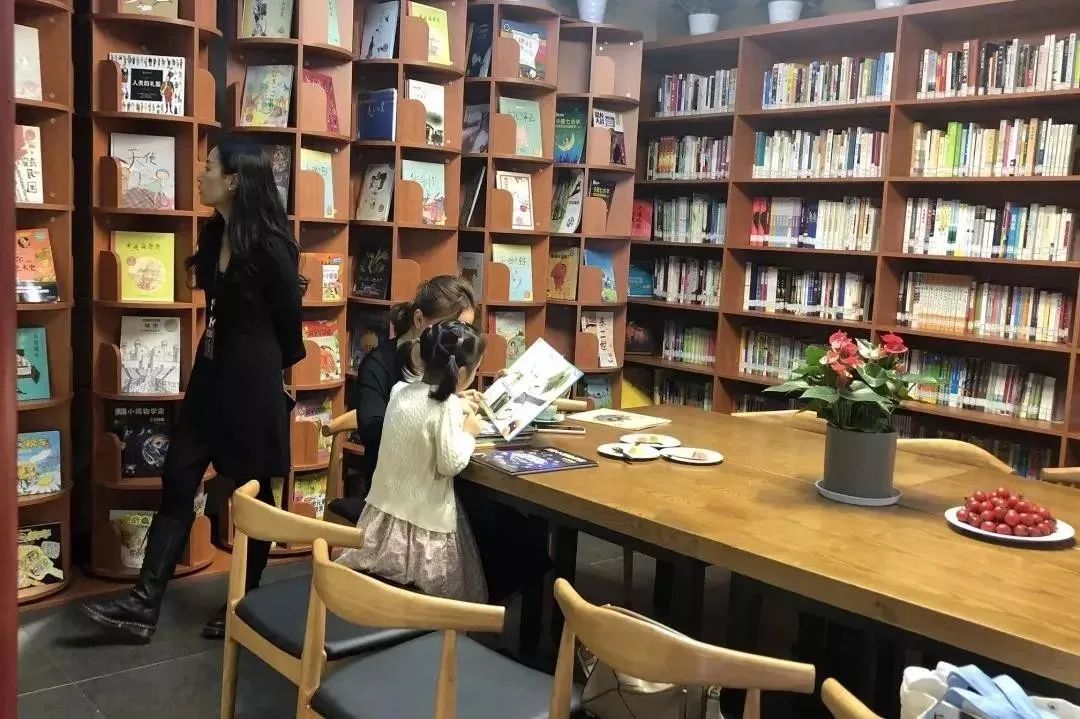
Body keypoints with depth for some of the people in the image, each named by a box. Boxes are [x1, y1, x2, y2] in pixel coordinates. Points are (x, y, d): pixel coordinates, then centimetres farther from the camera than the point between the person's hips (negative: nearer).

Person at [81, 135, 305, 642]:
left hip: (252, 378, -8)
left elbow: (288, 319, -7)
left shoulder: (268, 244, -17)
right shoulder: (216, 234, 8)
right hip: (212, 370, 8)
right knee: (177, 480, 6)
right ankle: (144, 605, 12)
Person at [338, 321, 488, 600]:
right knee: (442, 599, 5)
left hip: (385, 509, 7)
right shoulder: (447, 406, -19)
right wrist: (468, 432, -4)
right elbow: (449, 465, -19)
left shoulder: (400, 391, 1)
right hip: (423, 522, -6)